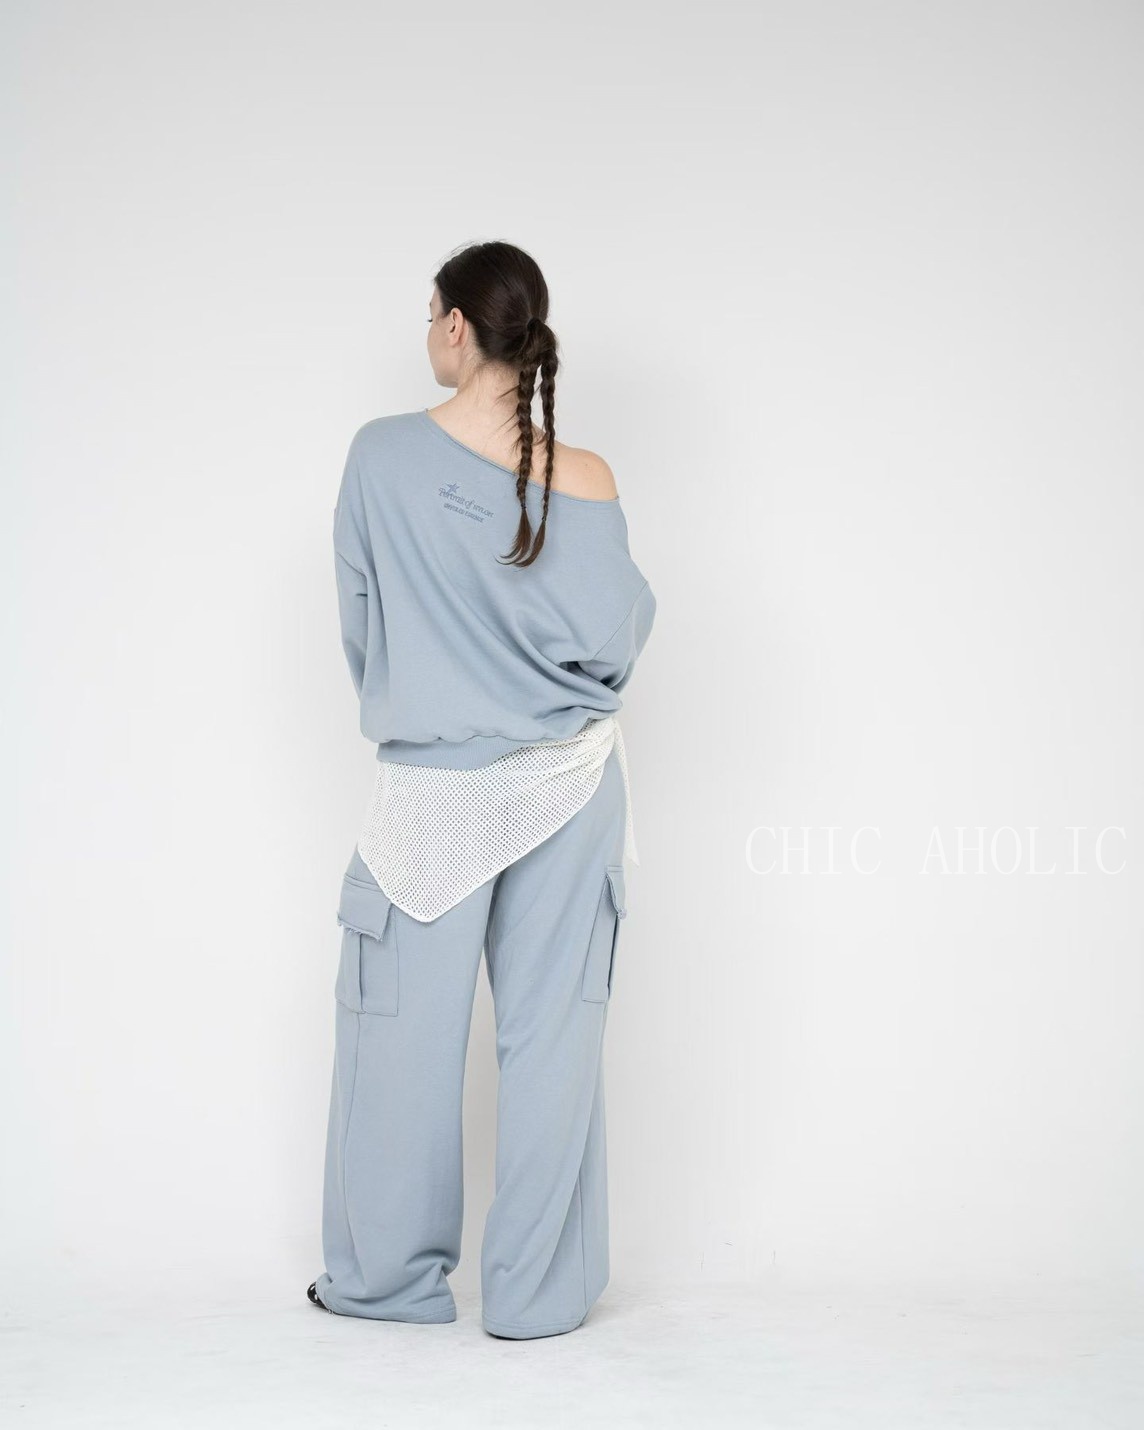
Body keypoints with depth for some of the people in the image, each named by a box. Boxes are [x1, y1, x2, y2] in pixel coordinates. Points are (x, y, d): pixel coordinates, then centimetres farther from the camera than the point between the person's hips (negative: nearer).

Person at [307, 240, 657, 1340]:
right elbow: (614, 638, -11)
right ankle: (536, 1291, 14)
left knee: (405, 1029, 11)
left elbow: (358, 621, 2)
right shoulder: (581, 480, -8)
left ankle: (388, 1276, 22)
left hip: (432, 788, 0)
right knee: (550, 1031, 7)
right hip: (567, 785, 1)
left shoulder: (382, 456, -7)